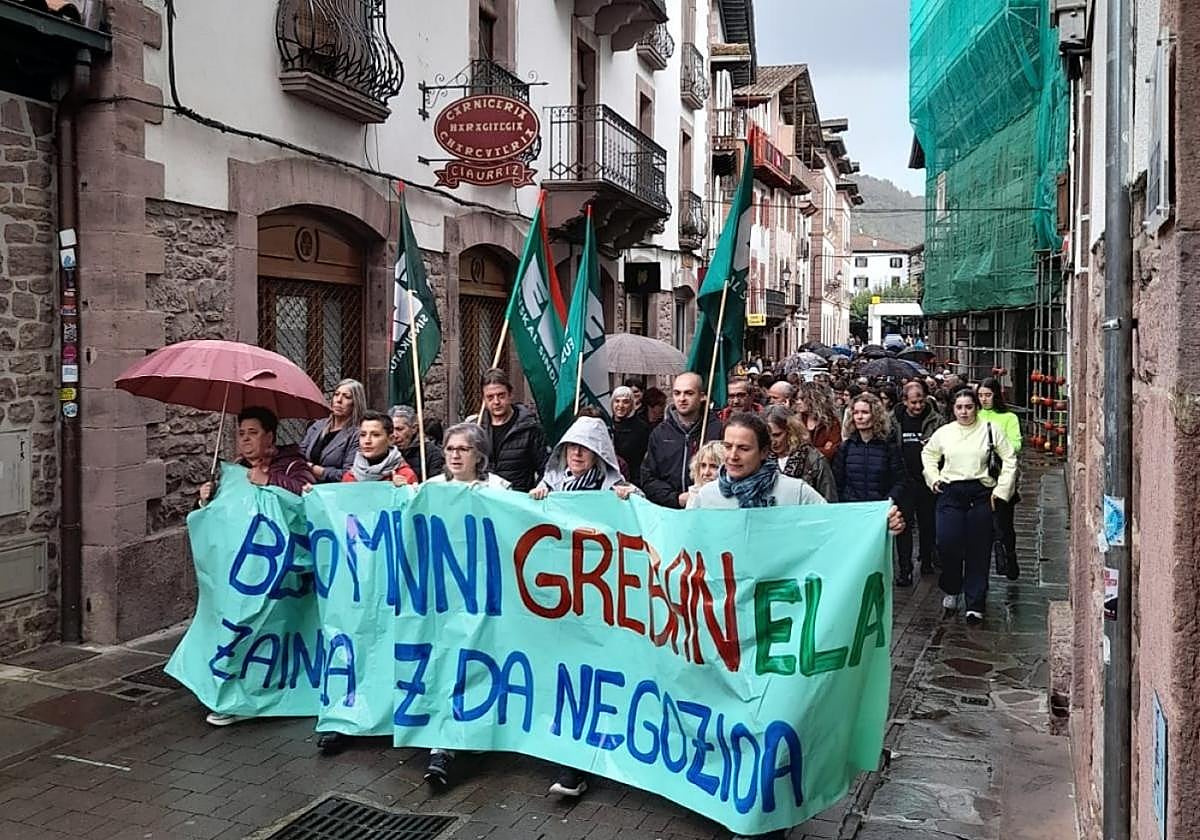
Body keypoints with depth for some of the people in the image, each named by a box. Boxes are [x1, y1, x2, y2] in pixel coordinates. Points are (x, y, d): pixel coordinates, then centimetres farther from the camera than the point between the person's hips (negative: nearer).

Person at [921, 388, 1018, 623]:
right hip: (950, 493, 1)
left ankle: (975, 604, 11)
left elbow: (1009, 459, 6)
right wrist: (933, 478, 11)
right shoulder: (944, 432, 8)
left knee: (978, 550, 2)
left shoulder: (990, 430, 2)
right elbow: (928, 454, 25)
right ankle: (951, 590, 16)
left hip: (980, 493, -1)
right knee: (947, 544, -11)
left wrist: (1001, 489, -1)